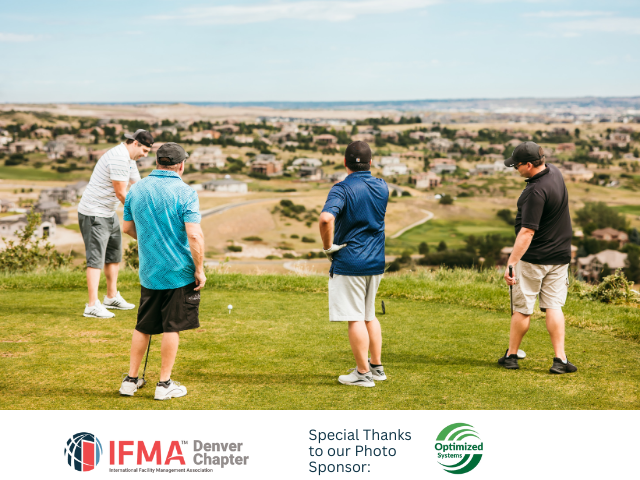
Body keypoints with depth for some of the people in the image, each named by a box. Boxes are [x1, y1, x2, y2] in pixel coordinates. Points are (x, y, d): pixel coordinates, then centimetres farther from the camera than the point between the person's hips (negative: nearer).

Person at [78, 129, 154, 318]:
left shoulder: (129, 160, 12)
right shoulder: (118, 158, -22)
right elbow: (121, 193, -21)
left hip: (109, 213, 11)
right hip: (94, 214, -11)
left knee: (115, 255, 18)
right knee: (96, 259, -12)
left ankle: (112, 297, 32)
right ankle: (92, 306, -12)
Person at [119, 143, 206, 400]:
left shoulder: (136, 189, 4)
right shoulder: (185, 192, -13)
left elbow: (127, 227, 14)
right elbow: (194, 236, -20)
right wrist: (199, 270, -11)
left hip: (148, 271, 5)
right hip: (179, 272, -5)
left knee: (143, 327, 16)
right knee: (172, 328, 5)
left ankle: (131, 379, 20)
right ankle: (164, 384, 11)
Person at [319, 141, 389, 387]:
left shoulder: (342, 189, -14)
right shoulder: (382, 187, 5)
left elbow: (326, 218, -30)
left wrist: (328, 246, -17)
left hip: (348, 263, -7)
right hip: (376, 262, 7)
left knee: (355, 318, 0)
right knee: (369, 315, 19)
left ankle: (363, 373, 4)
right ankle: (377, 367, 25)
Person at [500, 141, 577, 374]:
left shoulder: (536, 191, -24)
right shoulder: (555, 173, 2)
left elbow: (527, 232, -28)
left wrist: (511, 263, -28)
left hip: (533, 259, -8)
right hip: (559, 256, 8)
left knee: (522, 308, 4)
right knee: (553, 306, 6)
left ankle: (511, 355, 16)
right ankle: (560, 359, -1)